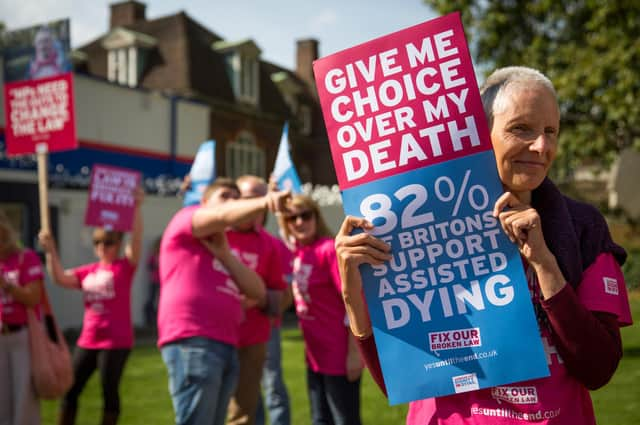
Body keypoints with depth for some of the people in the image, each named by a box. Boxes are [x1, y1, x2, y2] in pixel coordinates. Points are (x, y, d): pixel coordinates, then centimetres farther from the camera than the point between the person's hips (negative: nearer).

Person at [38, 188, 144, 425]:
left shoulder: (125, 266, -3)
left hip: (116, 341, -5)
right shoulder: (88, 272, 11)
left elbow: (136, 240, -18)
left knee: (109, 391, 0)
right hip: (88, 340, 6)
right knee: (70, 389, 9)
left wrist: (136, 208, -31)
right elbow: (60, 278, 1)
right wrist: (51, 252, -12)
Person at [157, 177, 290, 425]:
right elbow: (223, 217, -14)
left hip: (227, 346, 8)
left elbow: (259, 293, 12)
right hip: (192, 342, -8)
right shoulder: (185, 219, 9)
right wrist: (264, 202, -31)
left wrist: (225, 254, 1)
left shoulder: (227, 249, 27)